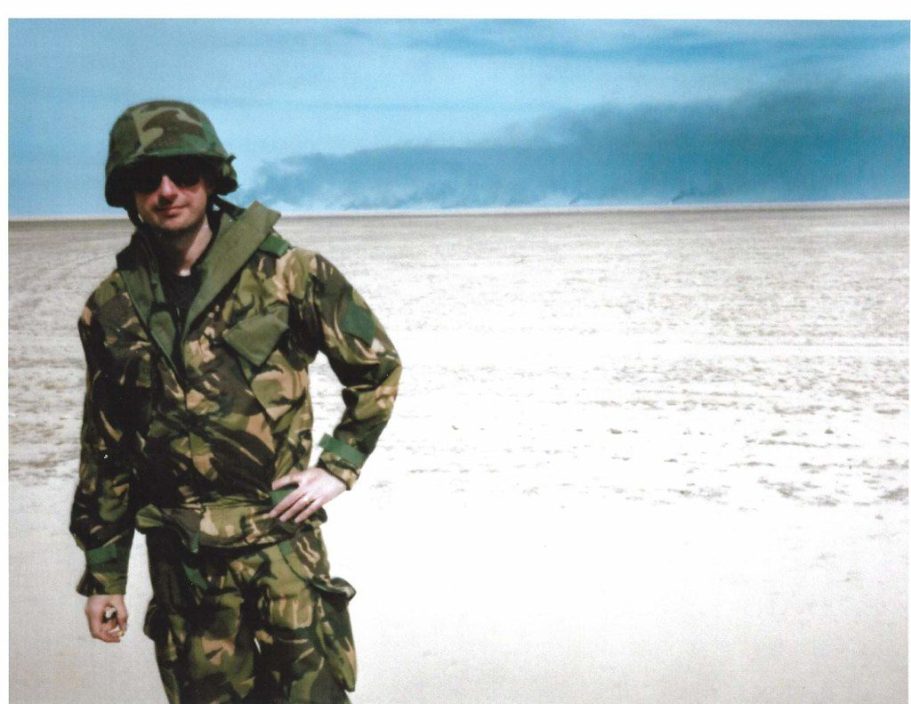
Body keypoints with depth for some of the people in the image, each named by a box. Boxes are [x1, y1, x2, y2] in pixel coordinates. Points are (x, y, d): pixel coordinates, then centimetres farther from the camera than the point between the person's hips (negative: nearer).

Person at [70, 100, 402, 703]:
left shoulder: (284, 273, -7)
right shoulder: (112, 309, 3)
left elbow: (377, 366, 5)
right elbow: (104, 454, 10)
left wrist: (339, 466, -4)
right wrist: (103, 575, 11)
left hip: (280, 536, -3)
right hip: (179, 556, 3)